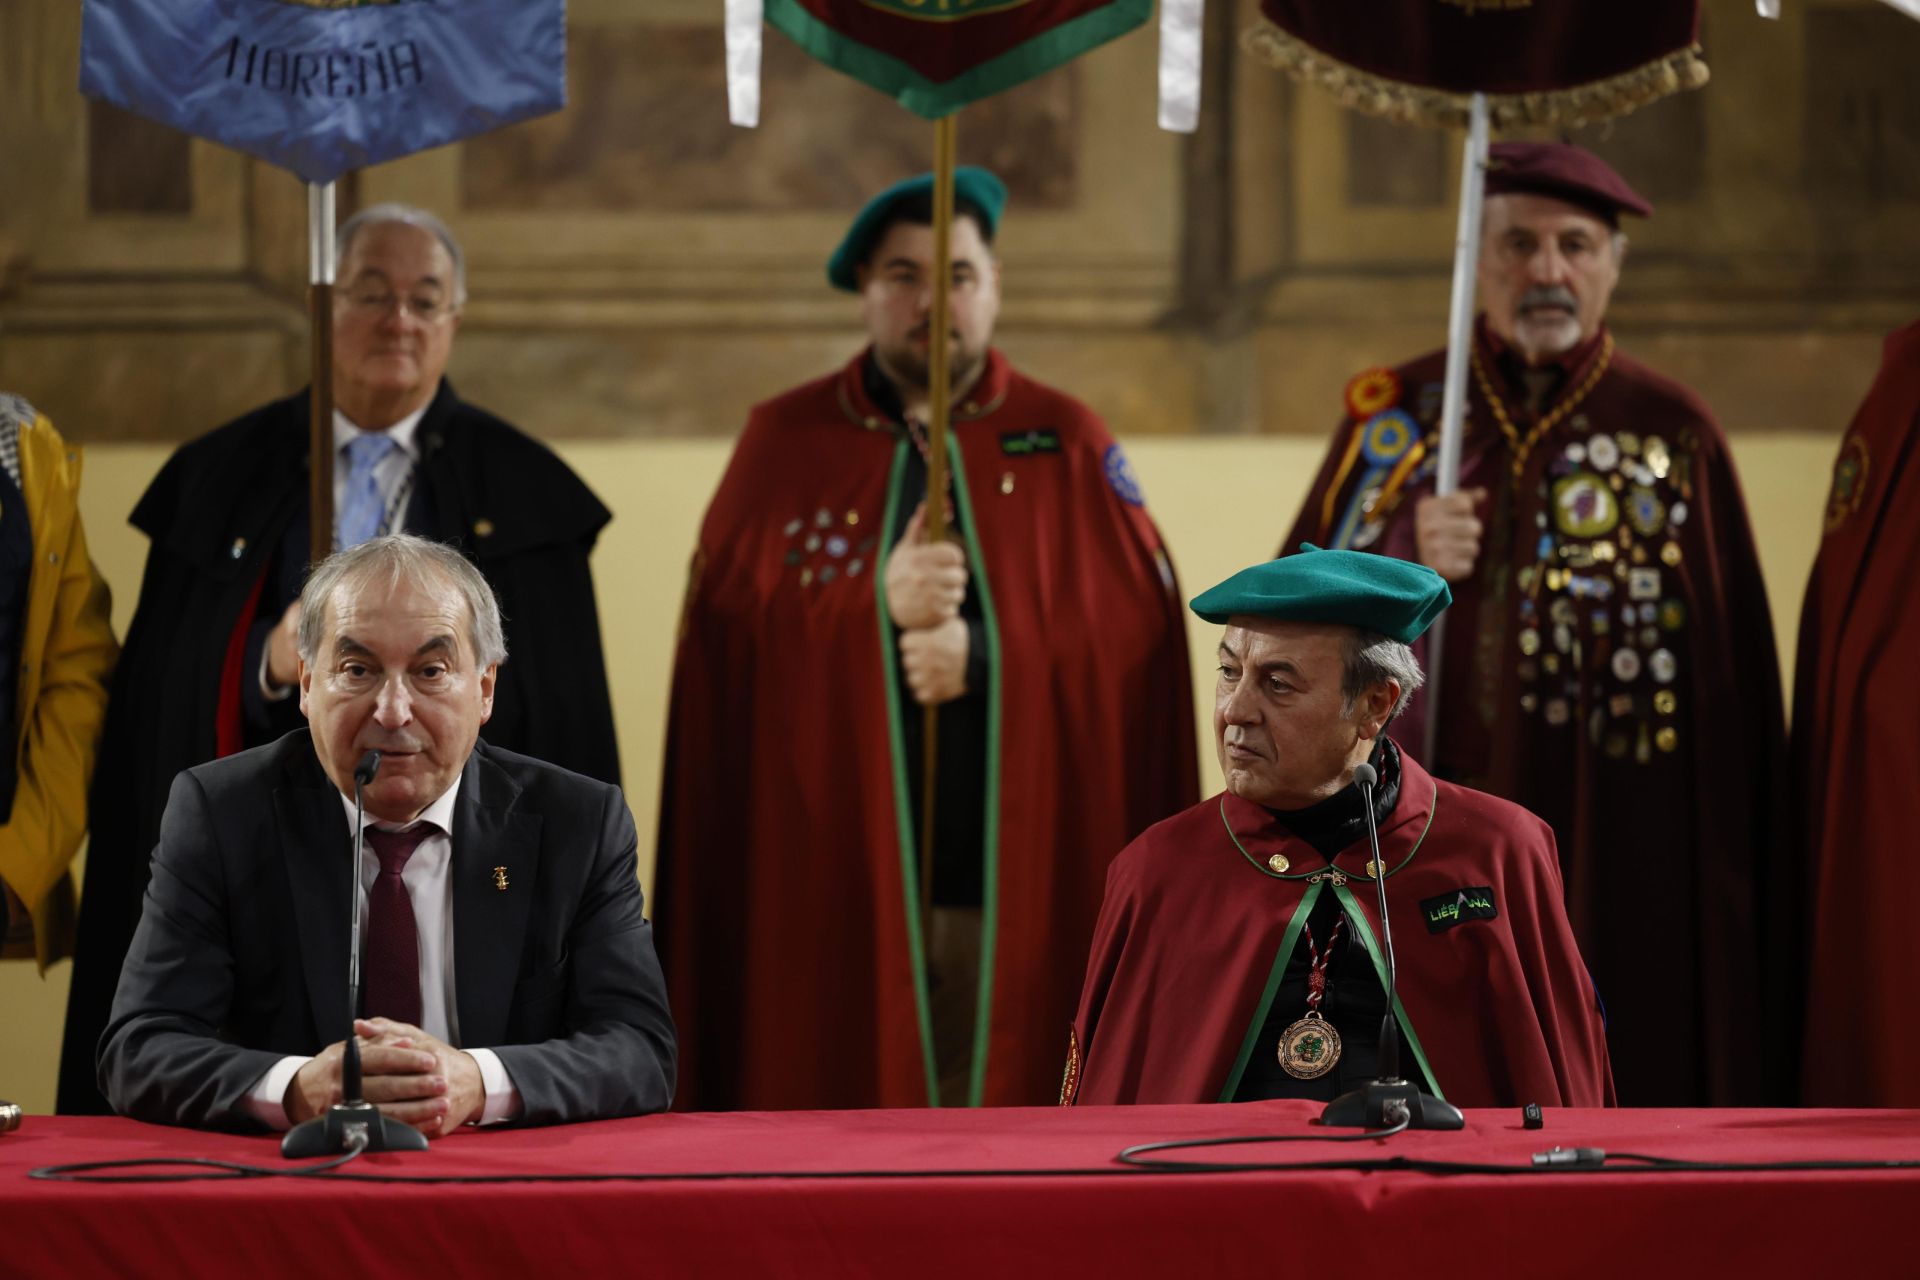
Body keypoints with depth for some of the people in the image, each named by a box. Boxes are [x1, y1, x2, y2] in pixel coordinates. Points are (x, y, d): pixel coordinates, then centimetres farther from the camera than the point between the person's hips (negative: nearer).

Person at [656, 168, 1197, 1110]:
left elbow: (1137, 626, 0)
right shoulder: (786, 442, 9)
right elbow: (726, 633, 0)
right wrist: (875, 605, -14)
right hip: (835, 869, 0)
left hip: (1020, 878, 0)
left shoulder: (1068, 445, 9)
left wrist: (984, 654, -13)